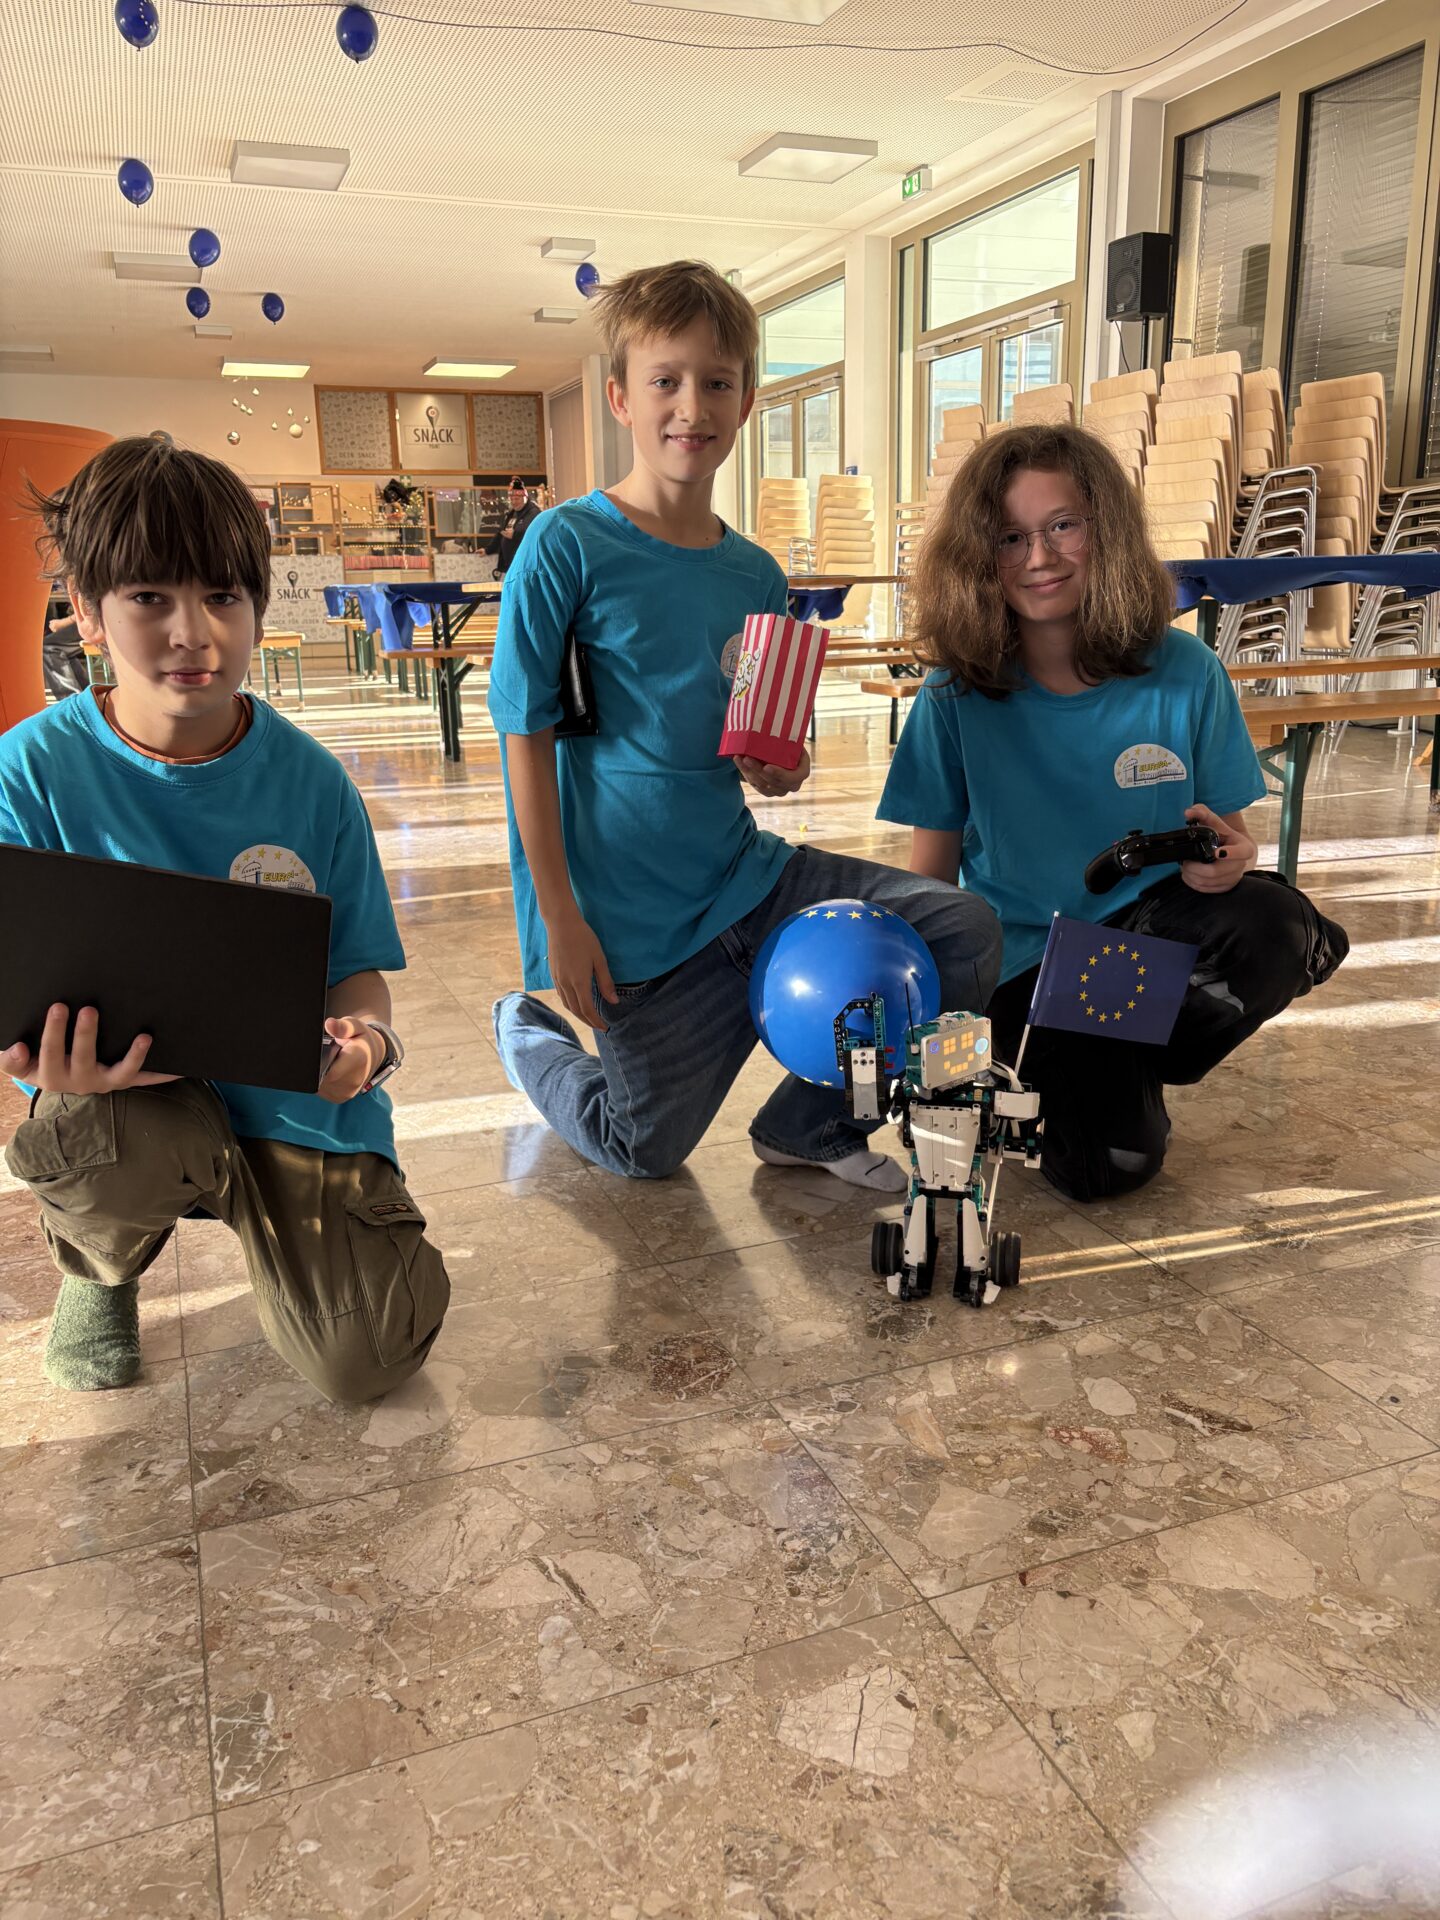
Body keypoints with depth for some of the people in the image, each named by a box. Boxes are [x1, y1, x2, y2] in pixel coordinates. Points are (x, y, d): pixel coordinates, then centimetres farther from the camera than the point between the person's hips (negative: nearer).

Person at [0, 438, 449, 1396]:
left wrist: (365, 1036, -25)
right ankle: (100, 1263, 4)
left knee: (366, 1357, -14)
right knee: (84, 1142, -38)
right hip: (121, 1088, 0)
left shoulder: (309, 779, -5)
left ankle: (252, 1199, 21)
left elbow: (358, 968, 0)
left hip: (292, 1092, 1)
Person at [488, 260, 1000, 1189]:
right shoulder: (567, 546, -11)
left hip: (748, 871, 5)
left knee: (968, 931, -9)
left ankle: (812, 1119, 11)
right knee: (646, 1151, 5)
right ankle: (532, 1029, 37)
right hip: (633, 913, -5)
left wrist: (775, 770, -10)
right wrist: (559, 918, -14)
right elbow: (528, 737, -11)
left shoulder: (756, 575, 6)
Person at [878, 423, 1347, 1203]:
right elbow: (928, 876, -4)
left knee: (1270, 928, -32)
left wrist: (1230, 860, -24)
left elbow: (1233, 837, 1)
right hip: (1027, 957, -2)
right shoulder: (955, 700, -9)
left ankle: (1137, 1063, 0)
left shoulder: (1184, 674, -7)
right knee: (1109, 1165, -22)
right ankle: (1061, 1074, 16)